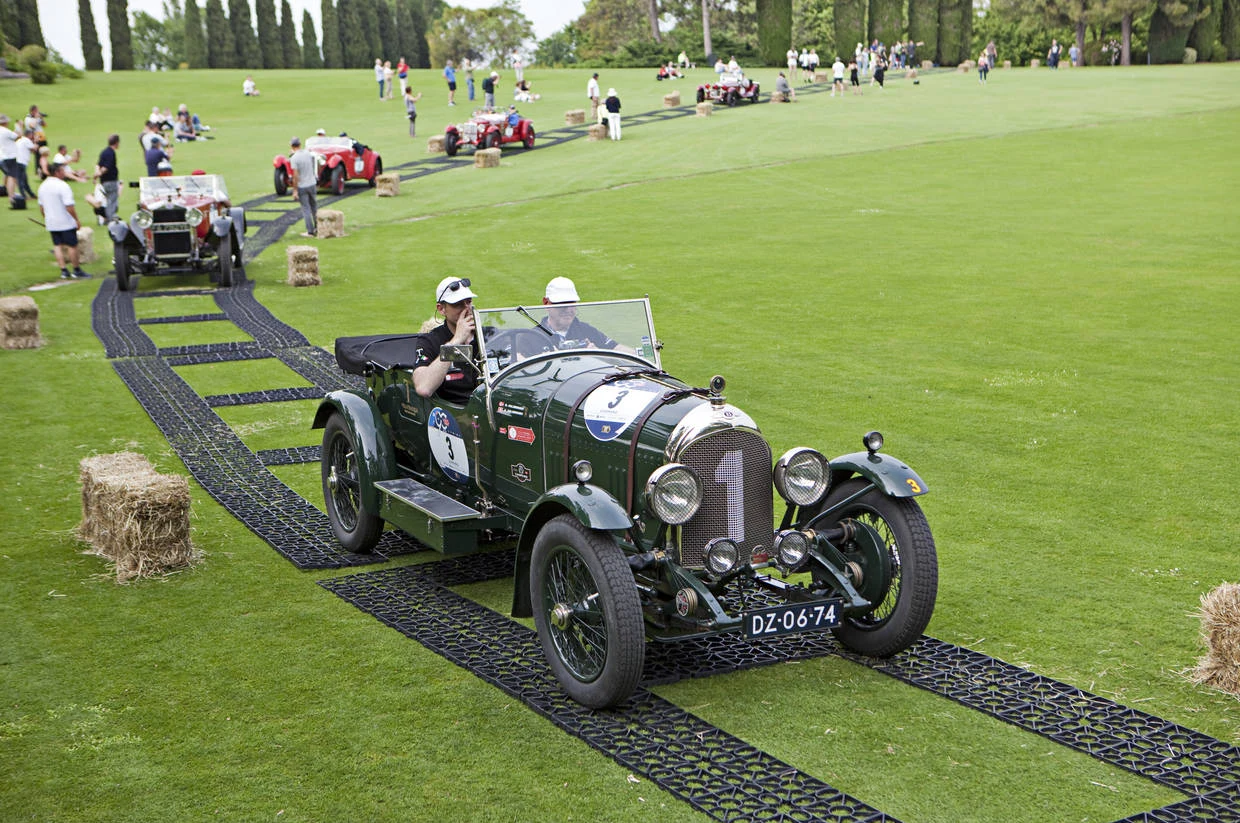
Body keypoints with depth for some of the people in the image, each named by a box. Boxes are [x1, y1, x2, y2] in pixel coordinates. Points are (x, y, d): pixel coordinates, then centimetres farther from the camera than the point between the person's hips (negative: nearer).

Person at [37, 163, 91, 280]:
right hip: (66, 222, -7)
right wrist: (77, 220, -13)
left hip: (51, 223, 7)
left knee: (57, 246, 10)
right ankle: (76, 270, 10)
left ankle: (63, 270, 7)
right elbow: (69, 206, -22)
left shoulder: (43, 186, 7)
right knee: (72, 246, 3)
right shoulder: (62, 186, -18)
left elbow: (41, 206, 14)